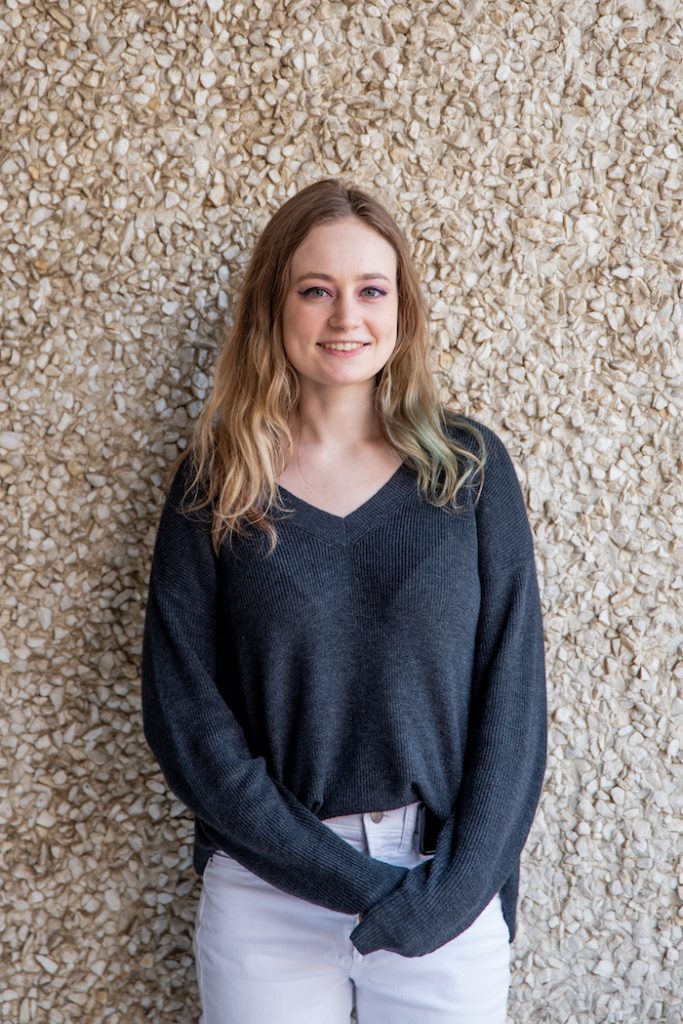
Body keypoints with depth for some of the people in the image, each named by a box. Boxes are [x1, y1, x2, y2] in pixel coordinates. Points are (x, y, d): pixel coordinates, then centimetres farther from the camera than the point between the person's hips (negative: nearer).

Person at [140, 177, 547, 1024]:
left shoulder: (469, 467, -2)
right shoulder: (212, 487, -4)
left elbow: (512, 689, -3)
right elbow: (184, 713, -7)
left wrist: (460, 881, -12)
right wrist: (357, 881, -13)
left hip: (452, 897, 1)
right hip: (268, 899, 0)